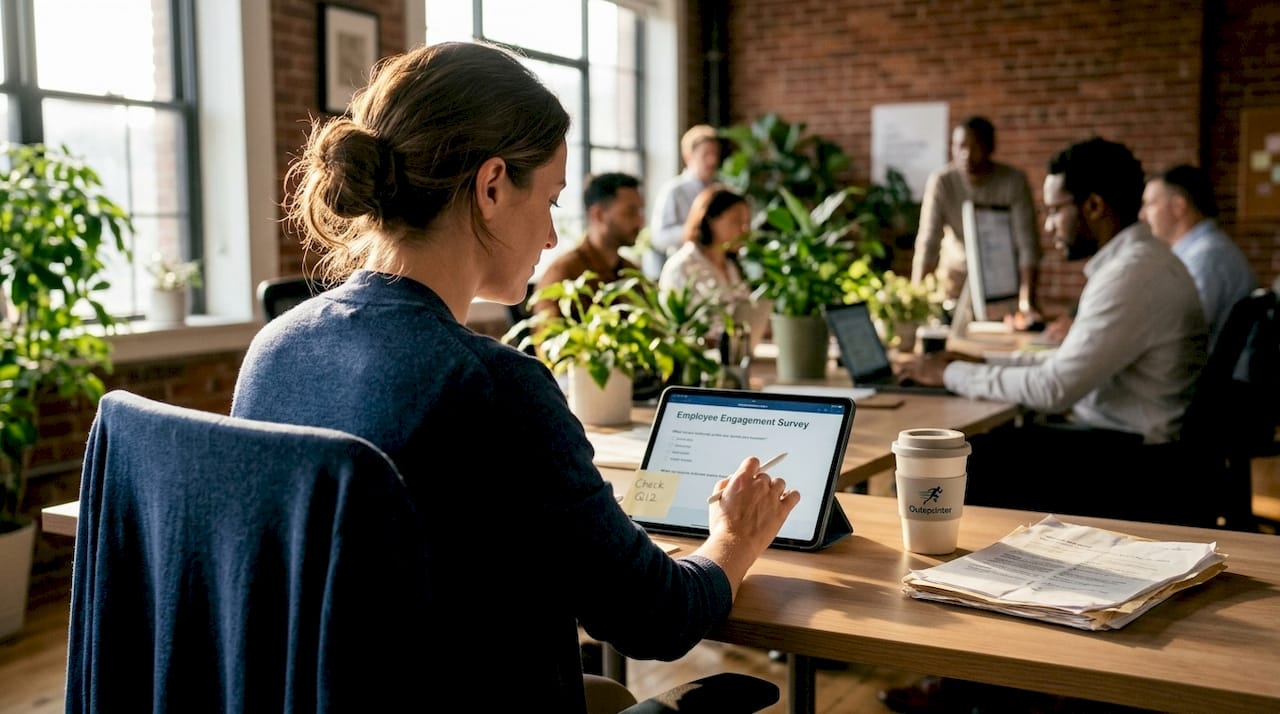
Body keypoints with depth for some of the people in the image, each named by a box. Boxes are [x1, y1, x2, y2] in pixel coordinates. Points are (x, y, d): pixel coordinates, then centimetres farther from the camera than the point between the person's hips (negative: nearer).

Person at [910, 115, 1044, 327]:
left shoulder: (1014, 181, -17)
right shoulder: (940, 181, -16)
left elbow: (1028, 246, -20)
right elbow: (928, 244, -18)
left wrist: (1027, 302, -32)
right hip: (956, 278, 0)